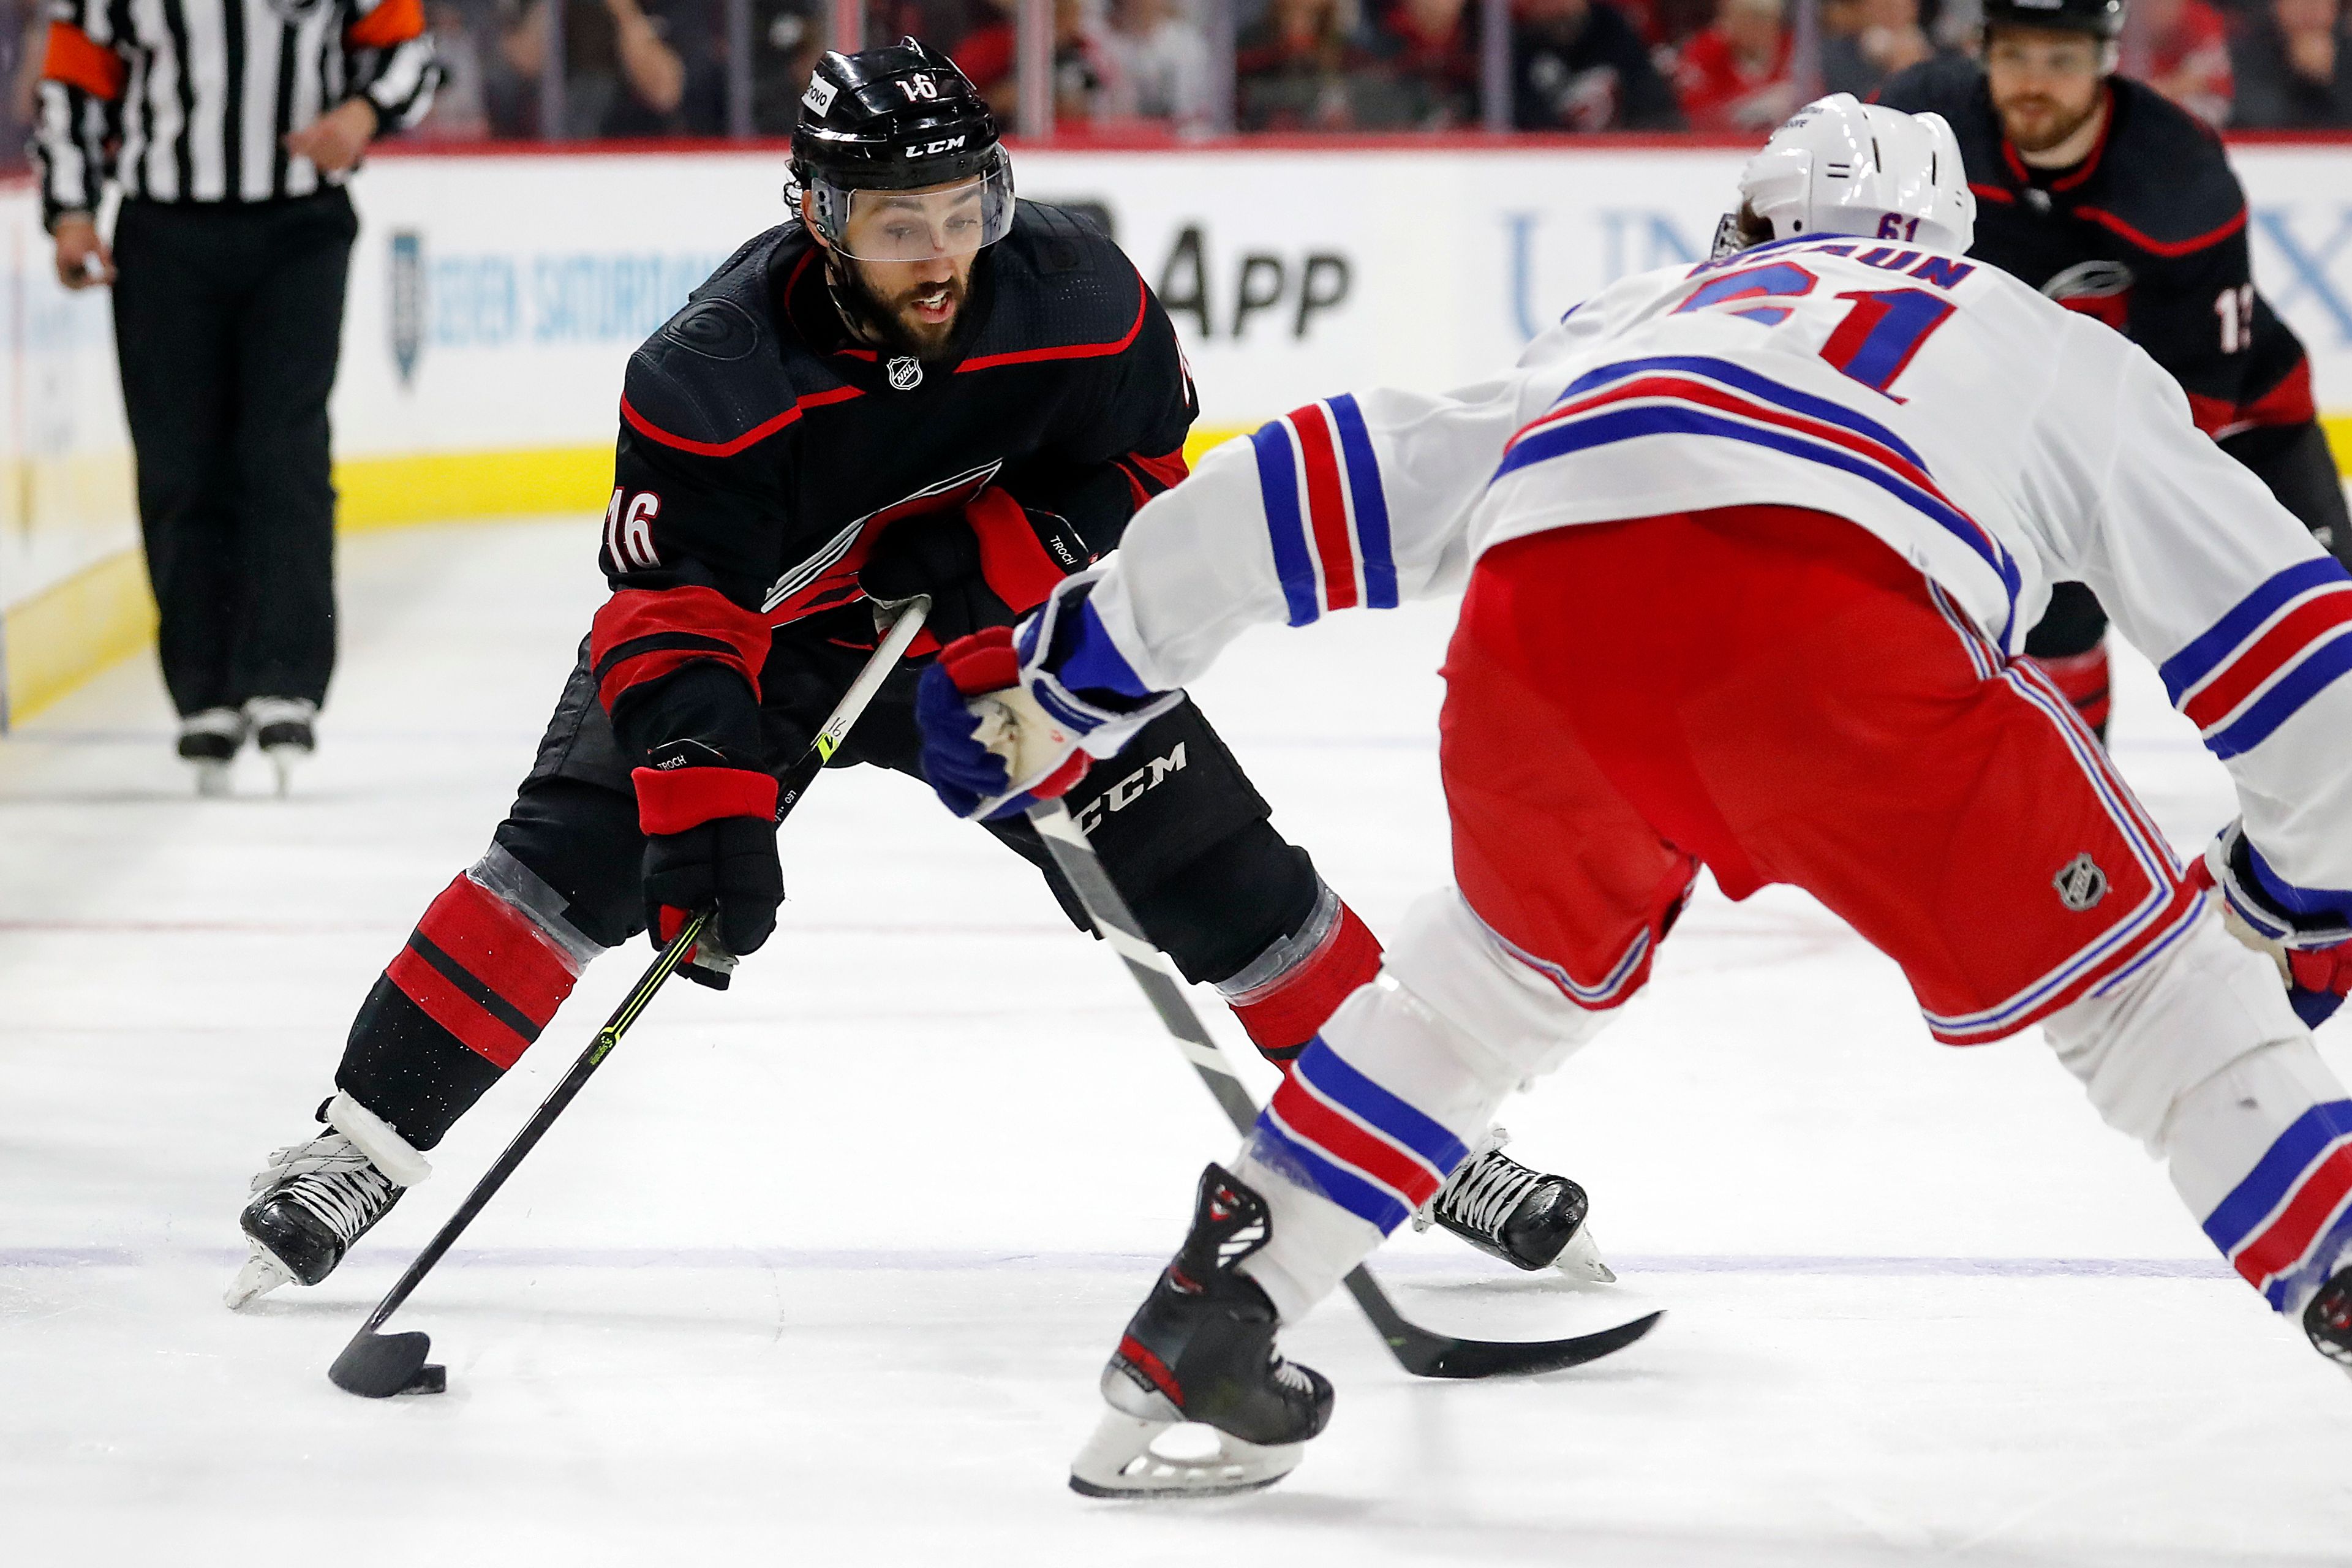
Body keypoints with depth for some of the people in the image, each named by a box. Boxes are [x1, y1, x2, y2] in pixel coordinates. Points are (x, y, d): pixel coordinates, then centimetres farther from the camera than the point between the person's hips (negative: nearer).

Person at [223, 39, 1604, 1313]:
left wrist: (1013, 542, -24)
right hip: (760, 628, -2)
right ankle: (365, 1145, -10)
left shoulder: (1083, 303, -24)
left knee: (1203, 844, -3)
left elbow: (1141, 469, -5)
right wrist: (703, 794, -46)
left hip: (996, 626, 2)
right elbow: (672, 610, -32)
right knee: (578, 852, -19)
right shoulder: (718, 372, -32)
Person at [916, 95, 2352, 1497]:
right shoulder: (2061, 350, 37)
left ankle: (1212, 1311, 31)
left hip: (1543, 597, 3)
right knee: (2134, 973, 12)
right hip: (1835, 604, -3)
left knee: (1519, 952, 32)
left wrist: (1070, 671, 47)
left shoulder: (1639, 311, 44)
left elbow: (1342, 483, 41)